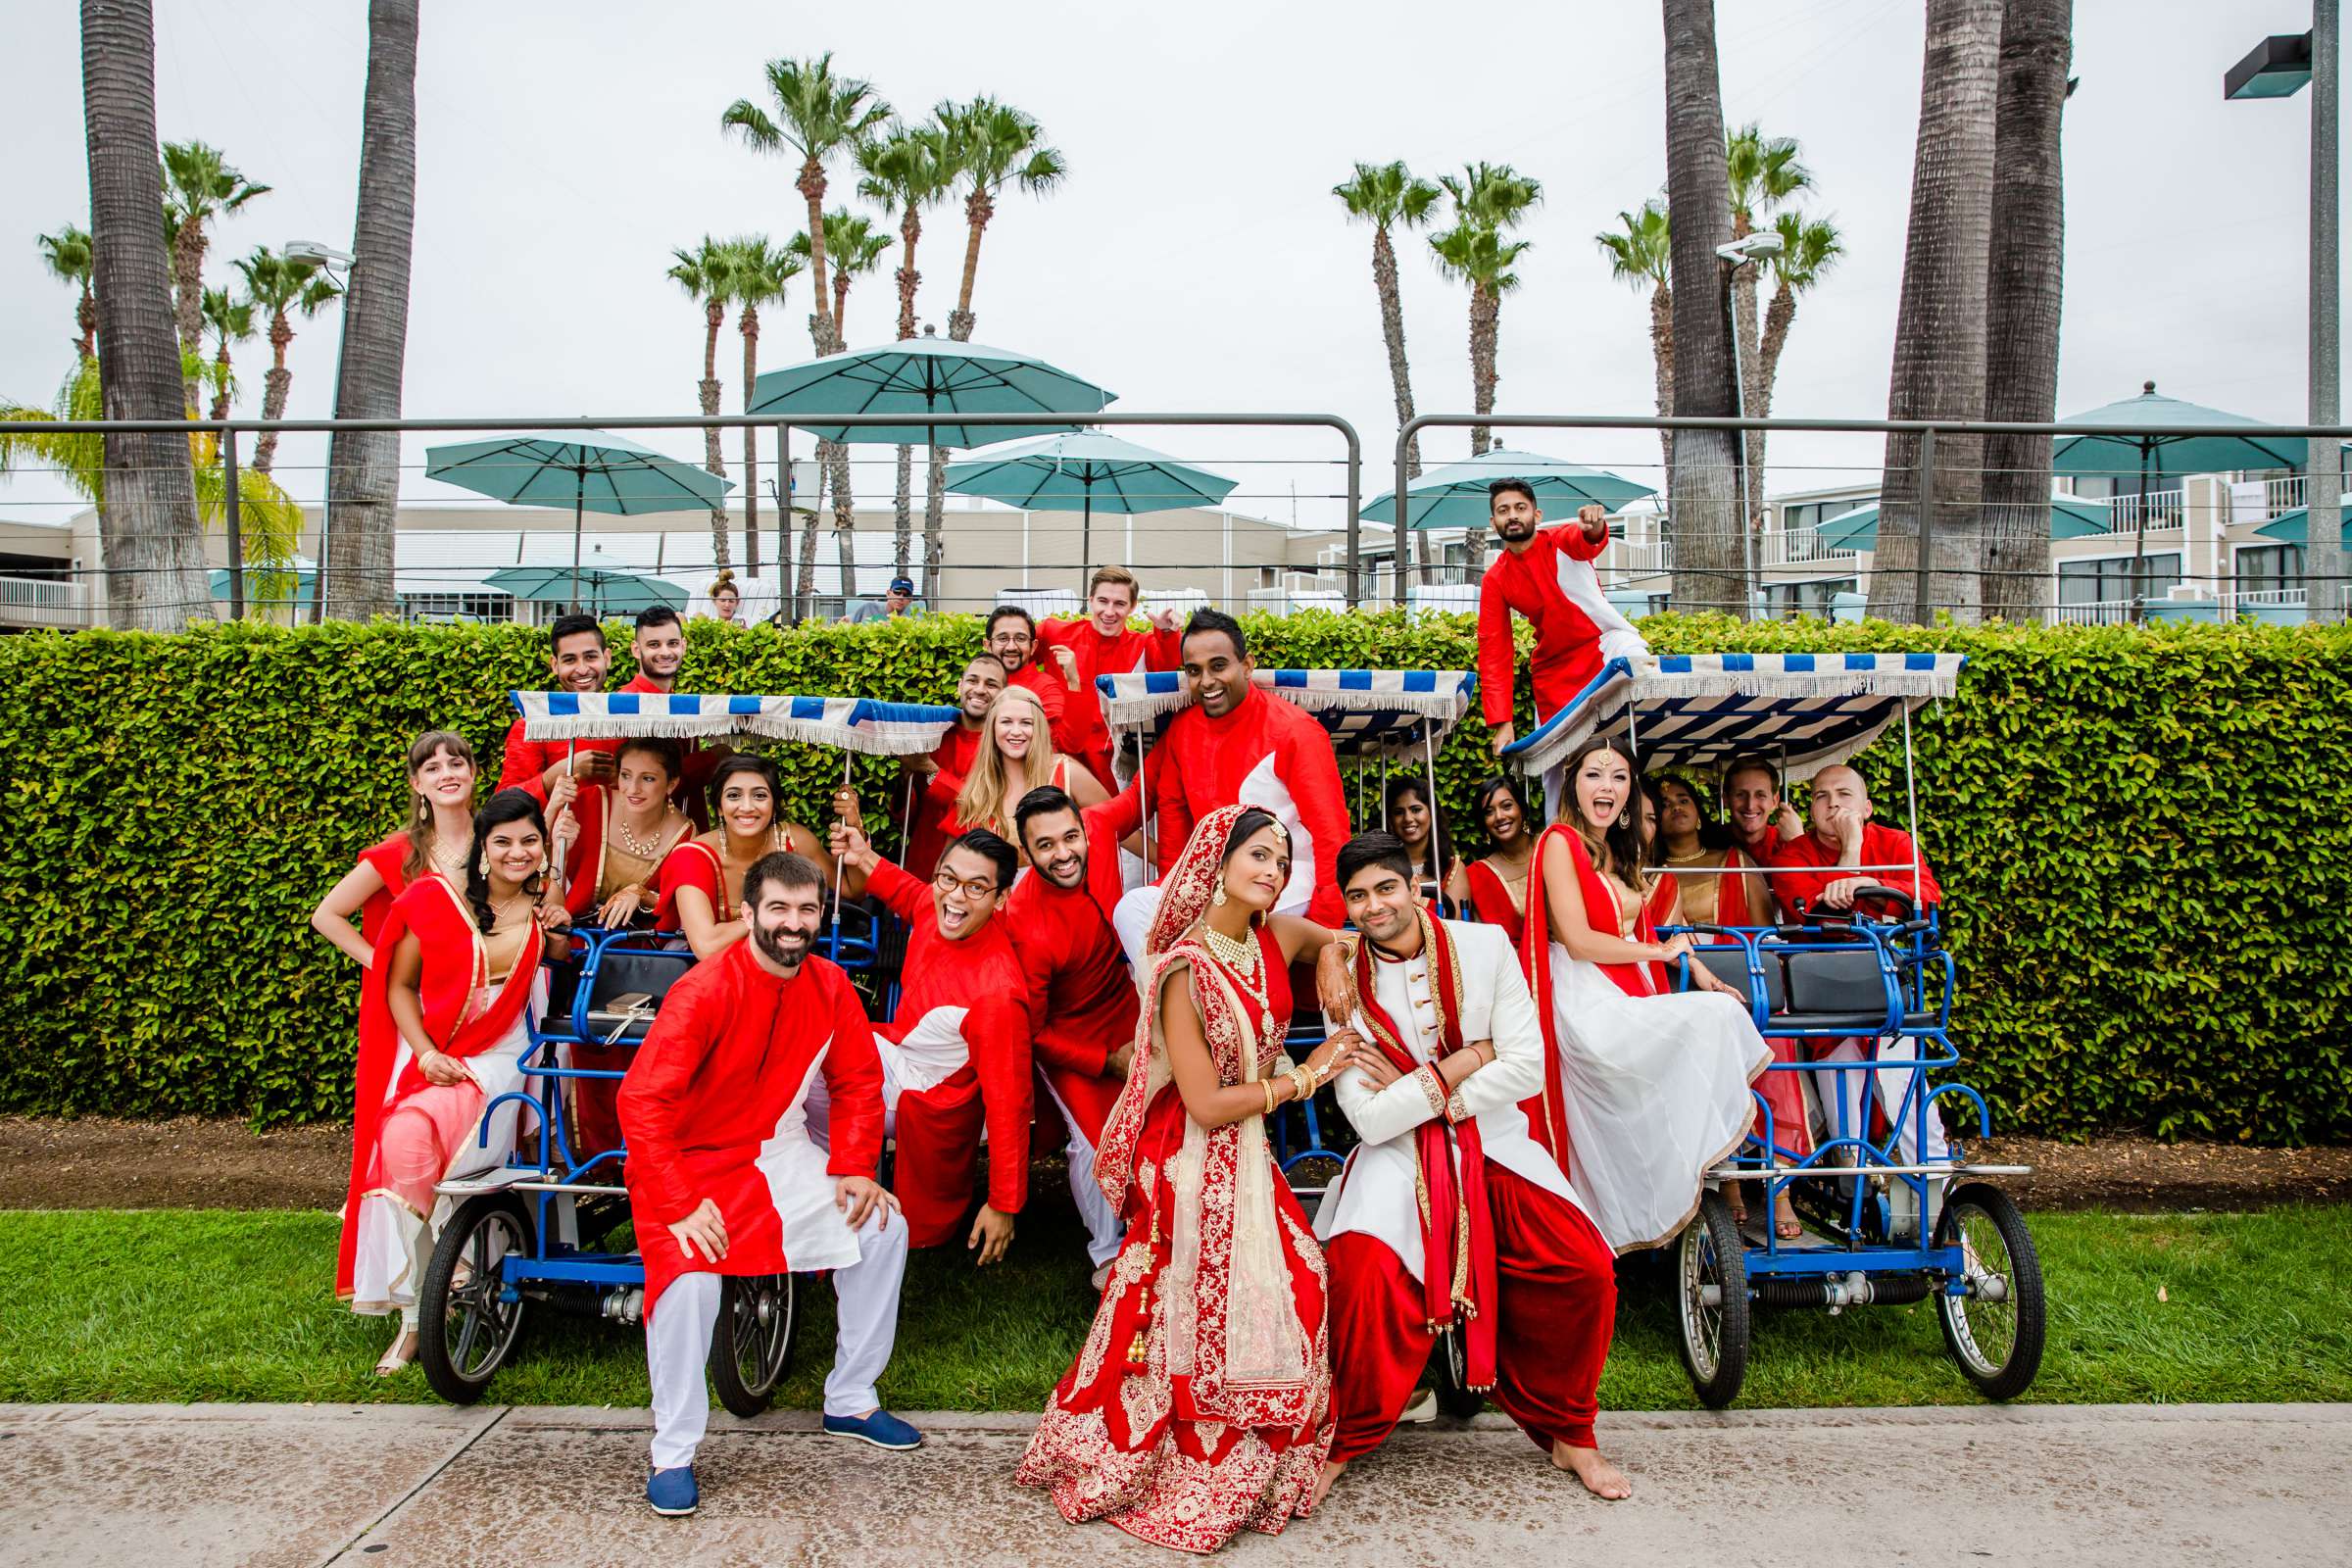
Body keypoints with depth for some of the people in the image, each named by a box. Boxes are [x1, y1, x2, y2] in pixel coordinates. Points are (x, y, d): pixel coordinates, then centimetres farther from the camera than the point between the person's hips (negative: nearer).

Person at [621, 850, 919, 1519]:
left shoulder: (830, 986, -5)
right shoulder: (705, 990, -22)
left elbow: (856, 1083, 4)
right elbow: (642, 1098, -26)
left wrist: (854, 1167, -8)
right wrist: (679, 1205, -30)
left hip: (782, 1151, 6)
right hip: (693, 1160, -5)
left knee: (884, 1227, -6)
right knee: (690, 1279, -28)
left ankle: (850, 1401, 13)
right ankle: (672, 1456, -5)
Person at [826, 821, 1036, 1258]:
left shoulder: (997, 992, -37)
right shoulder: (935, 904, -15)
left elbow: (1008, 1103, -29)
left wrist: (1004, 1205, -21)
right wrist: (865, 859, 6)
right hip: (894, 1051, 8)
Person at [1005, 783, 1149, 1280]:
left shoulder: (1097, 827, -23)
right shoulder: (1026, 927, -34)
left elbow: (1137, 801, 2)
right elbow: (1032, 1032, -20)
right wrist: (1109, 1061, -17)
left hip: (1125, 1002, 5)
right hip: (1066, 1034, -5)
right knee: (1095, 1140, -11)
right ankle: (1107, 1252, 16)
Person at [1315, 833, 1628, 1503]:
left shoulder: (1483, 946, -4)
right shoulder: (1345, 982, -6)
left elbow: (1528, 1069, -8)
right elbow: (1370, 1120, -11)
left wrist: (1413, 1091, -11)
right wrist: (1465, 1060, -12)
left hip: (1493, 1145, 2)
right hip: (1398, 1160, -1)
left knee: (1585, 1270, -16)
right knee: (1364, 1277, -26)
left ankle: (1566, 1432, 12)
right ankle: (1343, 1438, 1)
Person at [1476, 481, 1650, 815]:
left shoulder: (1562, 542, -6)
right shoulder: (1494, 581, -2)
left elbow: (1589, 542, -32)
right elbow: (1494, 655, -6)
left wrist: (1594, 527, -59)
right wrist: (1502, 722, -15)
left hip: (1605, 641, -2)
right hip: (1555, 671, 2)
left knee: (1634, 657, -38)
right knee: (1555, 764, 3)